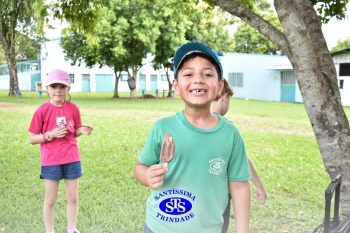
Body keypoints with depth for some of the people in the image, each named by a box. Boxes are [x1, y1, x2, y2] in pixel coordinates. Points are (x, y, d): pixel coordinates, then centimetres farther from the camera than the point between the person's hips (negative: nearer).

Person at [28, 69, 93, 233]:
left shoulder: (73, 109, -2)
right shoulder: (42, 111, -9)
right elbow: (32, 139, -6)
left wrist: (81, 131, -13)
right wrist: (50, 134, -21)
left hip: (72, 159, 3)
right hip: (50, 161, -2)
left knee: (73, 197, 12)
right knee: (50, 199, 9)